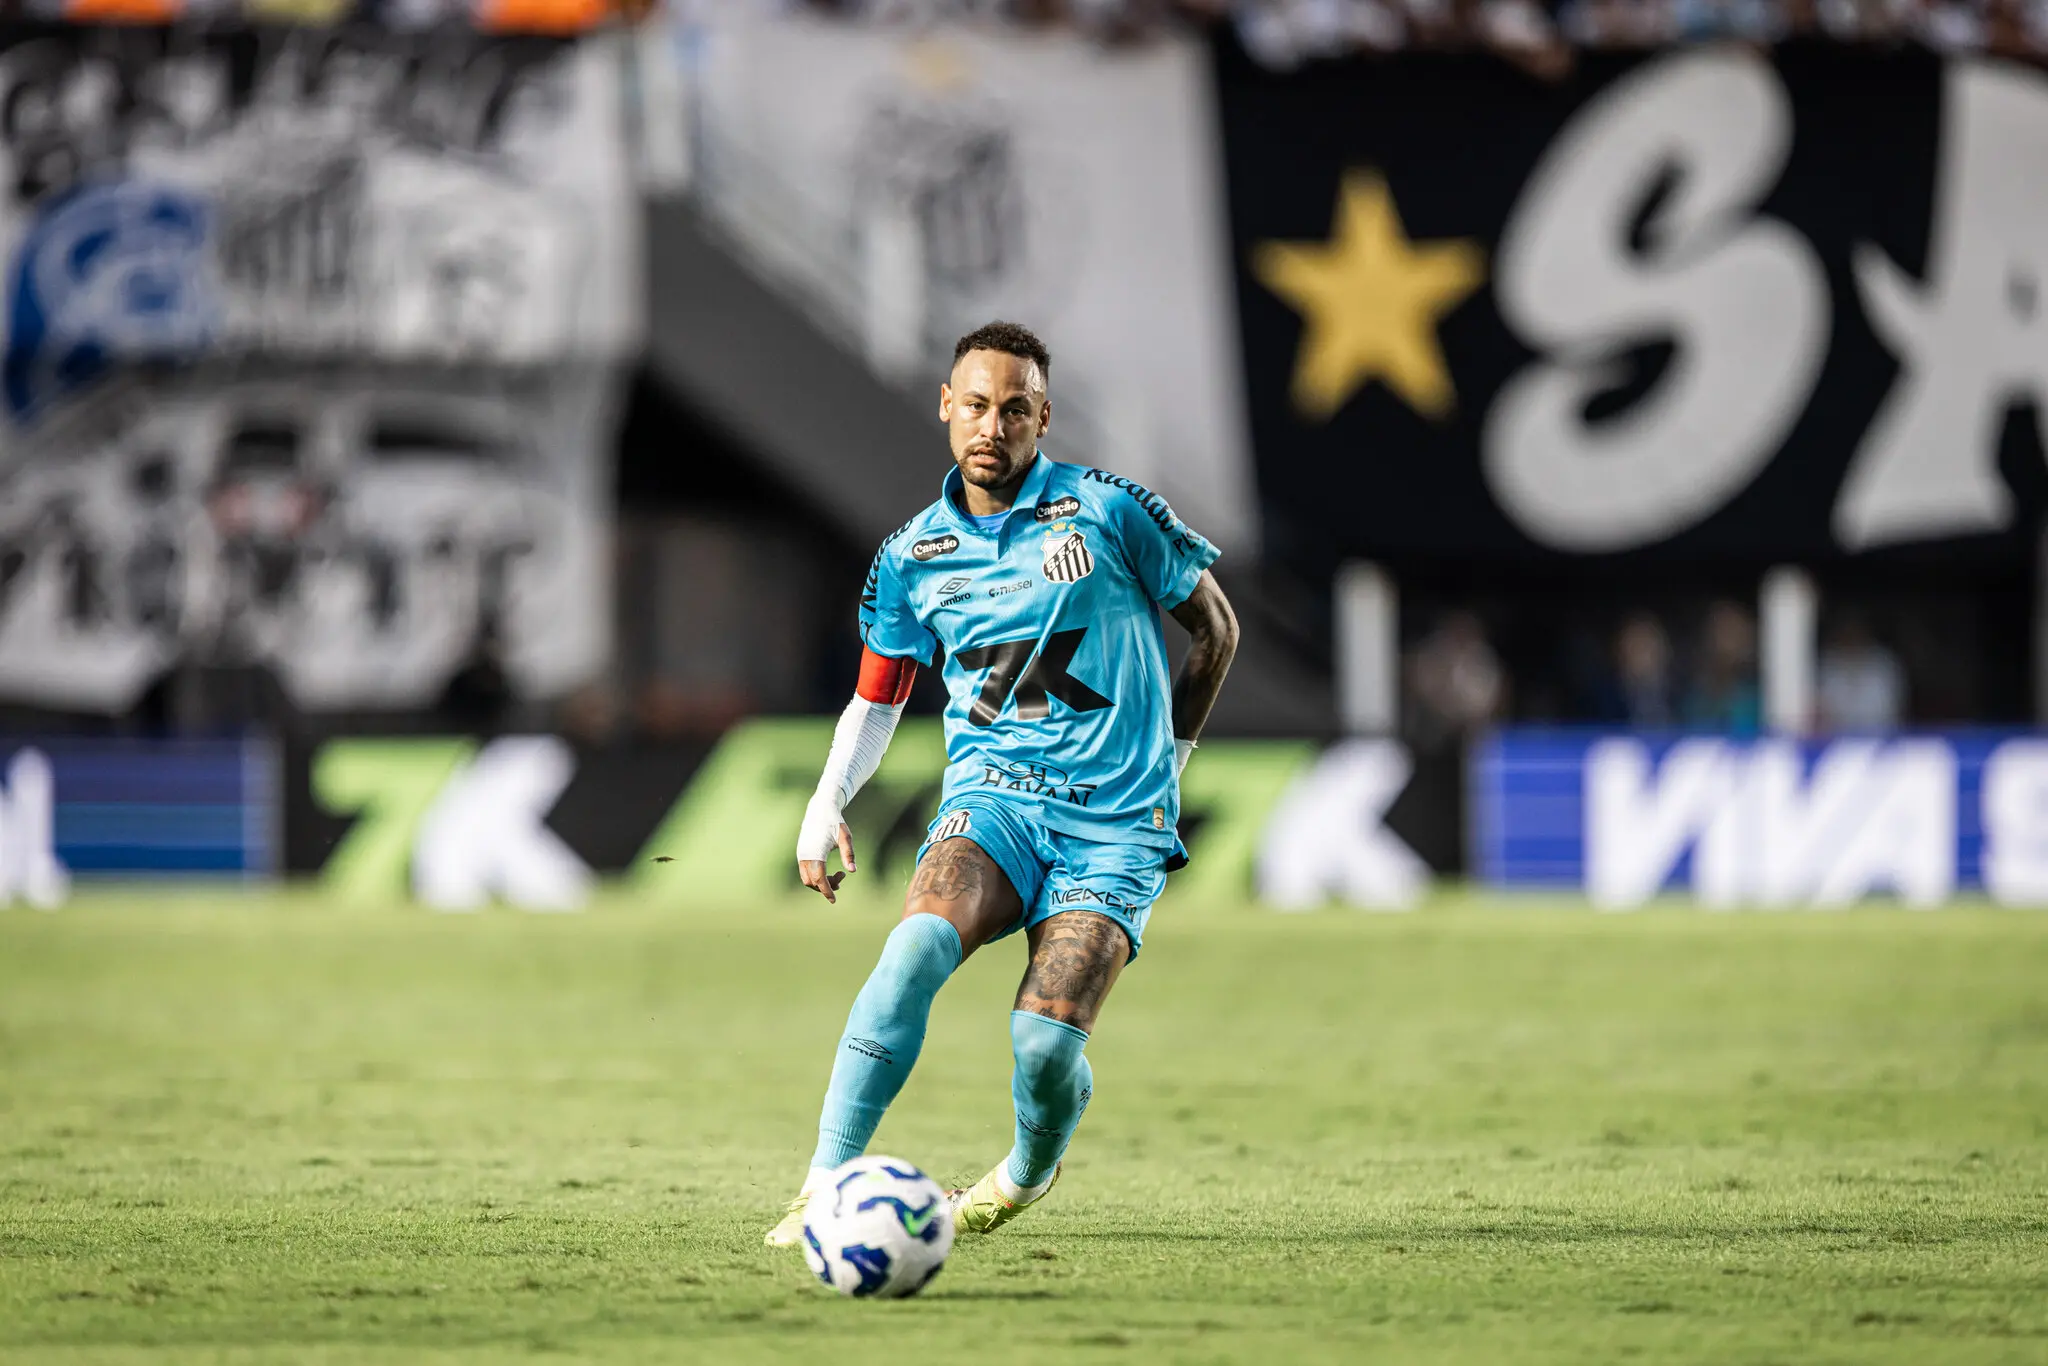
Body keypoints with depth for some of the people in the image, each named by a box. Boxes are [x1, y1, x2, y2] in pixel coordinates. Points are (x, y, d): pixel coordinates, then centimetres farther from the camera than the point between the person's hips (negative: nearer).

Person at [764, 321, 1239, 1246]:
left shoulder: (1108, 512, -2)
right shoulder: (912, 558, 8)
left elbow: (1213, 628, 11)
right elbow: (876, 697, 21)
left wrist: (1166, 763, 13)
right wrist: (828, 802, 4)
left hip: (1116, 825, -2)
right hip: (993, 797, 2)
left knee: (1046, 1040, -18)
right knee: (918, 944, -31)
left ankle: (1030, 1171, 19)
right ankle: (825, 1187, -30)